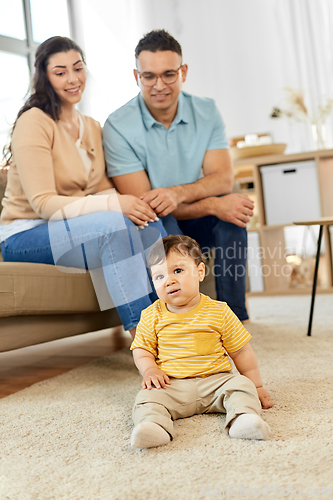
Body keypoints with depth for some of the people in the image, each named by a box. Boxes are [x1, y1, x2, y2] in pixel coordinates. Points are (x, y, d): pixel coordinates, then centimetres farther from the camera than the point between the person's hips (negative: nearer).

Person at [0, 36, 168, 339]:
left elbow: (104, 189, 7)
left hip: (72, 227, 7)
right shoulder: (34, 122, -12)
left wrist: (126, 202, -18)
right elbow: (43, 203, -19)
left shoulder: (92, 127, 13)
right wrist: (114, 206, -30)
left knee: (150, 223, -19)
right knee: (116, 224, -33)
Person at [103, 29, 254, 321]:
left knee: (235, 206, -25)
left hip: (197, 225, 4)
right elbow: (142, 204, -19)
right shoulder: (118, 127, -14)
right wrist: (213, 205, -28)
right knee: (158, 221, -35)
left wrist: (179, 192, -33)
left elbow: (223, 178, -11)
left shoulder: (206, 112, -1)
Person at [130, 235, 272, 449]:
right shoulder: (152, 316, 4)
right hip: (172, 386, 0)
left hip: (216, 381, 0)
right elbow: (142, 349, 11)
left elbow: (241, 351, 6)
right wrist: (150, 371, -10)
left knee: (241, 385, -23)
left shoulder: (219, 312, 0)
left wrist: (256, 385, 7)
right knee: (148, 397, -24)